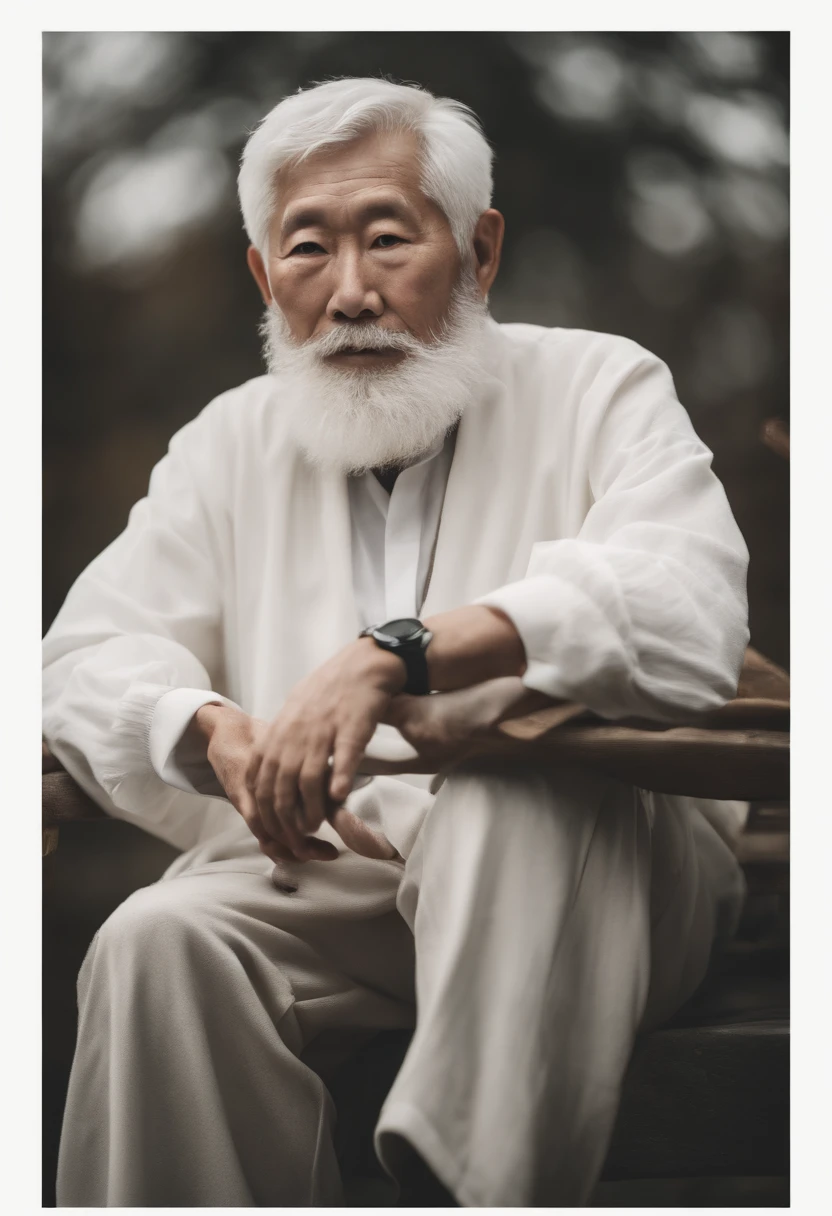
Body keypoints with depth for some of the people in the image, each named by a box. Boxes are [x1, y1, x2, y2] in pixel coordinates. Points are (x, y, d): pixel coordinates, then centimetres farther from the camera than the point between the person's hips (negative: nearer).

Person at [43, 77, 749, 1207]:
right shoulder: (234, 439, 19)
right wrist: (218, 730, -13)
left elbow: (687, 618, -15)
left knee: (519, 777, -36)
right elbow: (89, 654, 11)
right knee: (156, 942, -28)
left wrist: (399, 651, -28)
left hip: (592, 870, -2)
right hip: (317, 868, 3)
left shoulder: (597, 387, 5)